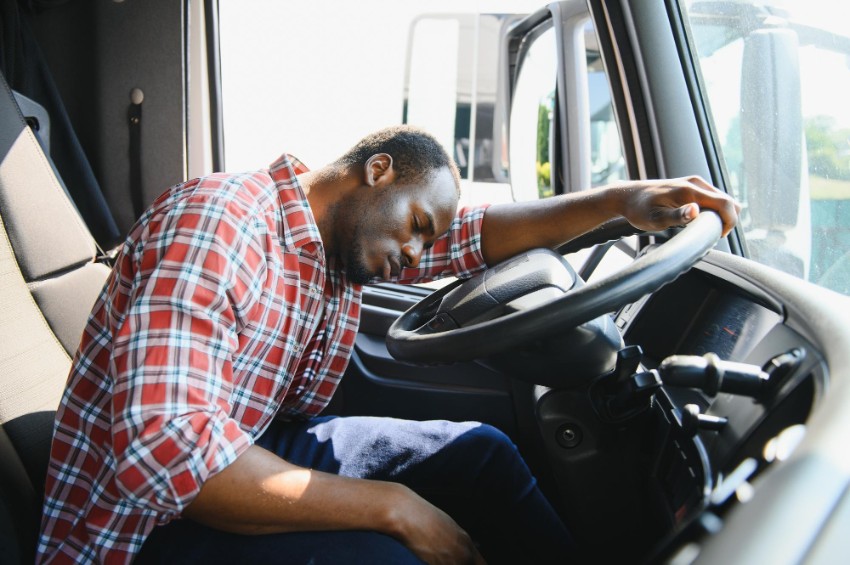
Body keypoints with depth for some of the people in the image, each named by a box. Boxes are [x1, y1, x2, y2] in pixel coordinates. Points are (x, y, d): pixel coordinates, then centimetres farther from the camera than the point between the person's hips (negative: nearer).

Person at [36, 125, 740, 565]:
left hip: (263, 447, 8)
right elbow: (165, 451, -34)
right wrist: (393, 506, -30)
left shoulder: (348, 235, 2)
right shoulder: (219, 219, -25)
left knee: (479, 450, 0)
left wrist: (617, 200, -8)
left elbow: (475, 235, 6)